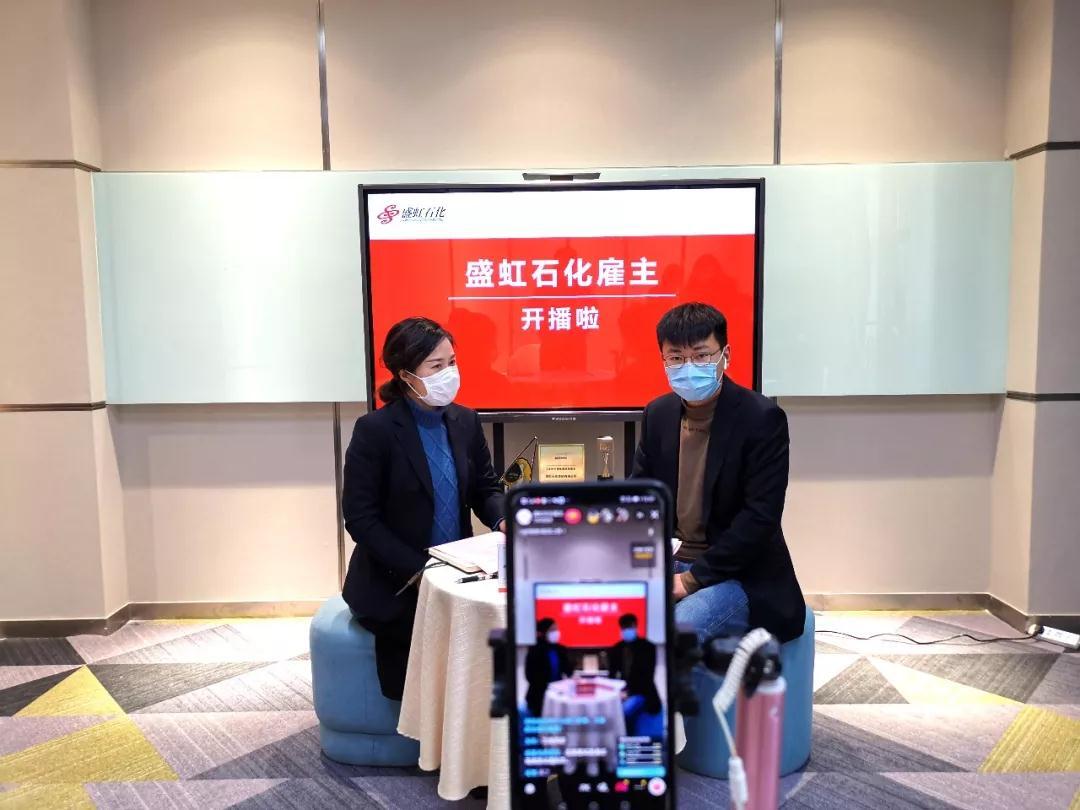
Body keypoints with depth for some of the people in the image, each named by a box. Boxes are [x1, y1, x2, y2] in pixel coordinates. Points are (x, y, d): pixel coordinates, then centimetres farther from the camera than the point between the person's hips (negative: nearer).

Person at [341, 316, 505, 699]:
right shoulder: (374, 430, -13)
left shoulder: (466, 421, 4)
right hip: (393, 583, -5)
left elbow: (486, 488, 11)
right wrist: (418, 571, -20)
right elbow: (360, 518, -14)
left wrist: (503, 520, -13)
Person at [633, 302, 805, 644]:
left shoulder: (762, 418, -12)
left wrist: (692, 579, -19)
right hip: (668, 565, 6)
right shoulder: (658, 413, 6)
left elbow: (760, 517, -17)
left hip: (740, 578, -5)